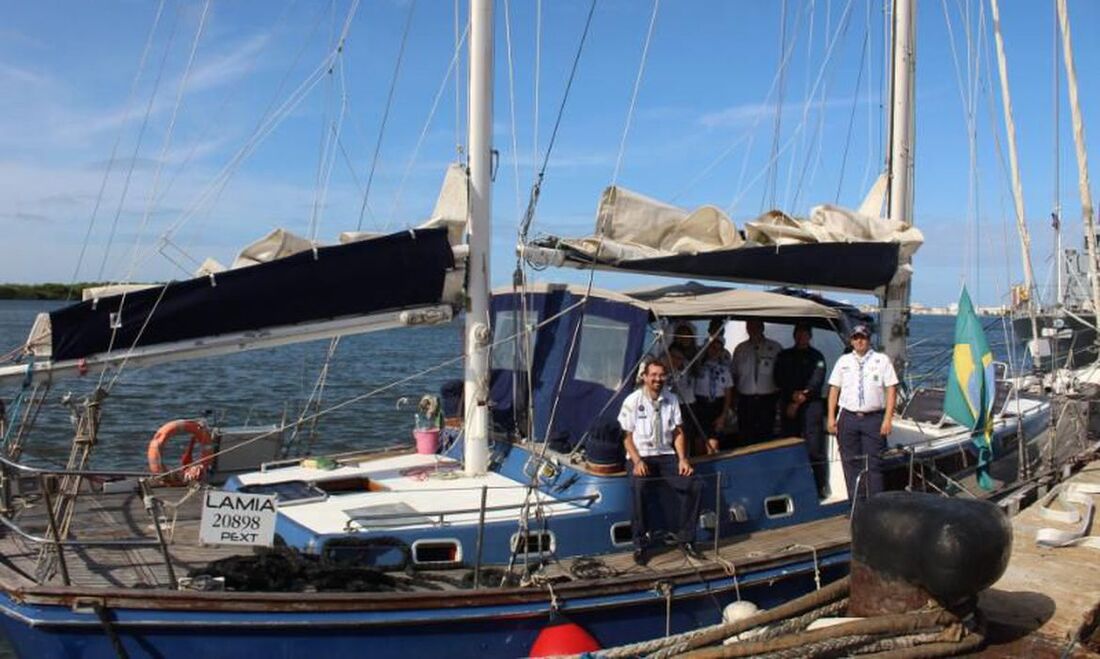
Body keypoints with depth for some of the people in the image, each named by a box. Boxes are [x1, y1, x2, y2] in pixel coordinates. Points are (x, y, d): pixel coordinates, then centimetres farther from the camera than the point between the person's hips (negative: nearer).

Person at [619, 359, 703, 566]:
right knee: (639, 488, -34)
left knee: (692, 485, -21)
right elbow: (627, 436, -3)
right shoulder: (633, 401, -3)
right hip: (641, 456, -4)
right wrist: (637, 461, -18)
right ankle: (640, 545, -19)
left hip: (666, 455, 4)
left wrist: (683, 459, -6)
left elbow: (678, 433, 10)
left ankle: (686, 538, -4)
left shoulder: (671, 399, 8)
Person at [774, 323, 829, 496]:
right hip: (787, 406, 3)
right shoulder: (784, 356, 17)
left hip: (811, 405, -3)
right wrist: (793, 394, -8)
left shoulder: (816, 356, 7)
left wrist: (800, 400, -8)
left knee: (814, 448, -8)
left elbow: (816, 382, -3)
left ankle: (820, 487, -5)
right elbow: (779, 379, 8)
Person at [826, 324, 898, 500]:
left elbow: (891, 390, 0)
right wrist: (831, 417, 3)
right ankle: (855, 504, 14)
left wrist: (888, 419, -8)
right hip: (848, 418, 2)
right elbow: (834, 389, 11)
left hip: (874, 418, -2)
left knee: (873, 465, -3)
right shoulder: (843, 361, 11)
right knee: (851, 464, 6)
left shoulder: (882, 360, 4)